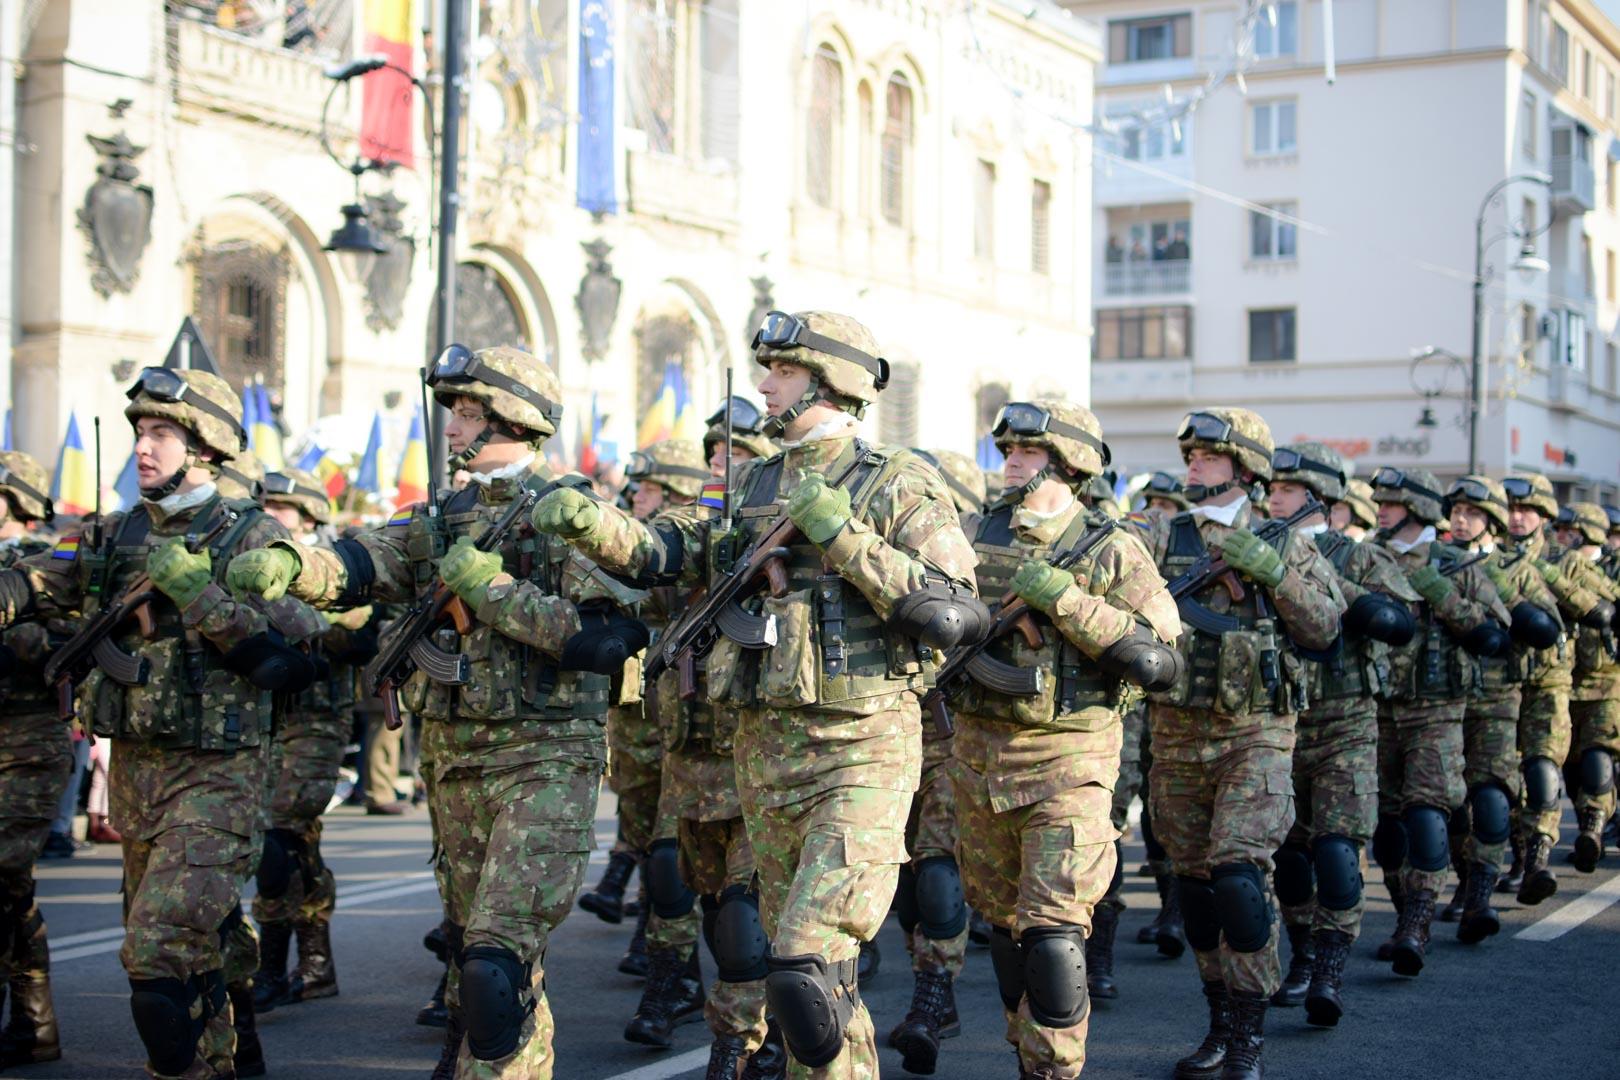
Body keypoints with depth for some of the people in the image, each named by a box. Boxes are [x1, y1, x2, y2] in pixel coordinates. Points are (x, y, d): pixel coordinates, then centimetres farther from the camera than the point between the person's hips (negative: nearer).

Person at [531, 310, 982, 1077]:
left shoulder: (898, 487, -5)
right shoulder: (753, 488, 14)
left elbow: (949, 612, -15)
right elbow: (671, 558, 16)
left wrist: (842, 534, -18)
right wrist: (589, 523, -1)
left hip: (862, 752, -7)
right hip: (764, 747, 7)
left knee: (806, 965, -20)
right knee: (797, 962, 14)